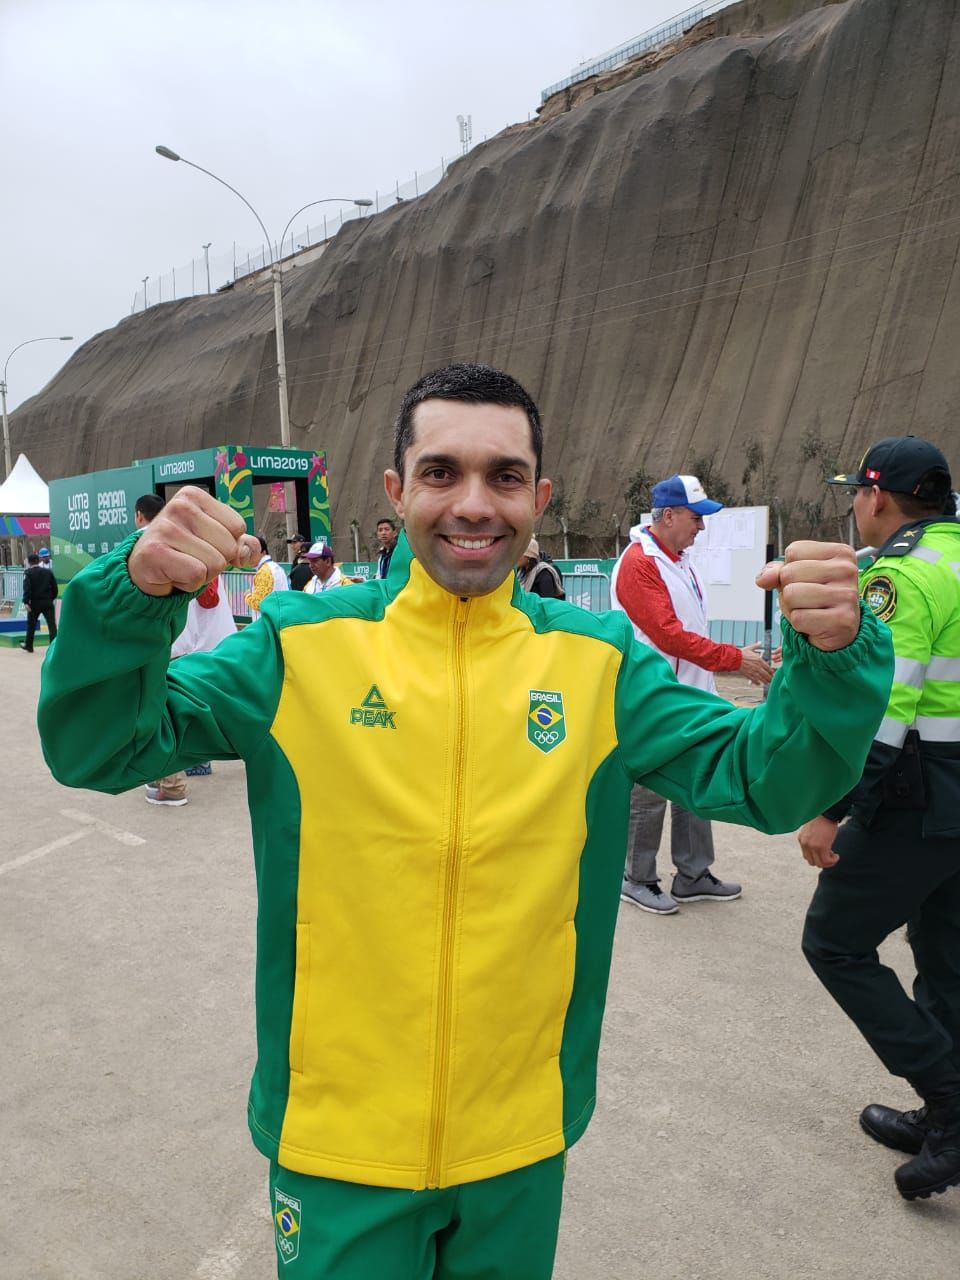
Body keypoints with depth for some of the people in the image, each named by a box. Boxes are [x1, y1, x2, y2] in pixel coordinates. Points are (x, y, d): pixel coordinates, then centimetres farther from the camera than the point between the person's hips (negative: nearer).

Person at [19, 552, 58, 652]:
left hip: (35, 603, -2)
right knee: (52, 625, -4)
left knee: (31, 625, 14)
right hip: (48, 602, 2)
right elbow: (54, 587, 9)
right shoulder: (48, 572, 7)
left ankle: (28, 646, 26)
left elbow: (27, 588, -15)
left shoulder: (29, 573, -4)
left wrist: (26, 602, -19)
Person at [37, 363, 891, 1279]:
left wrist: (830, 660, -27)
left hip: (524, 1136, 3)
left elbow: (760, 779, -8)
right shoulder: (303, 642, -10)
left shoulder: (597, 660, -6)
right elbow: (96, 750, -11)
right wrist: (133, 599, -30)